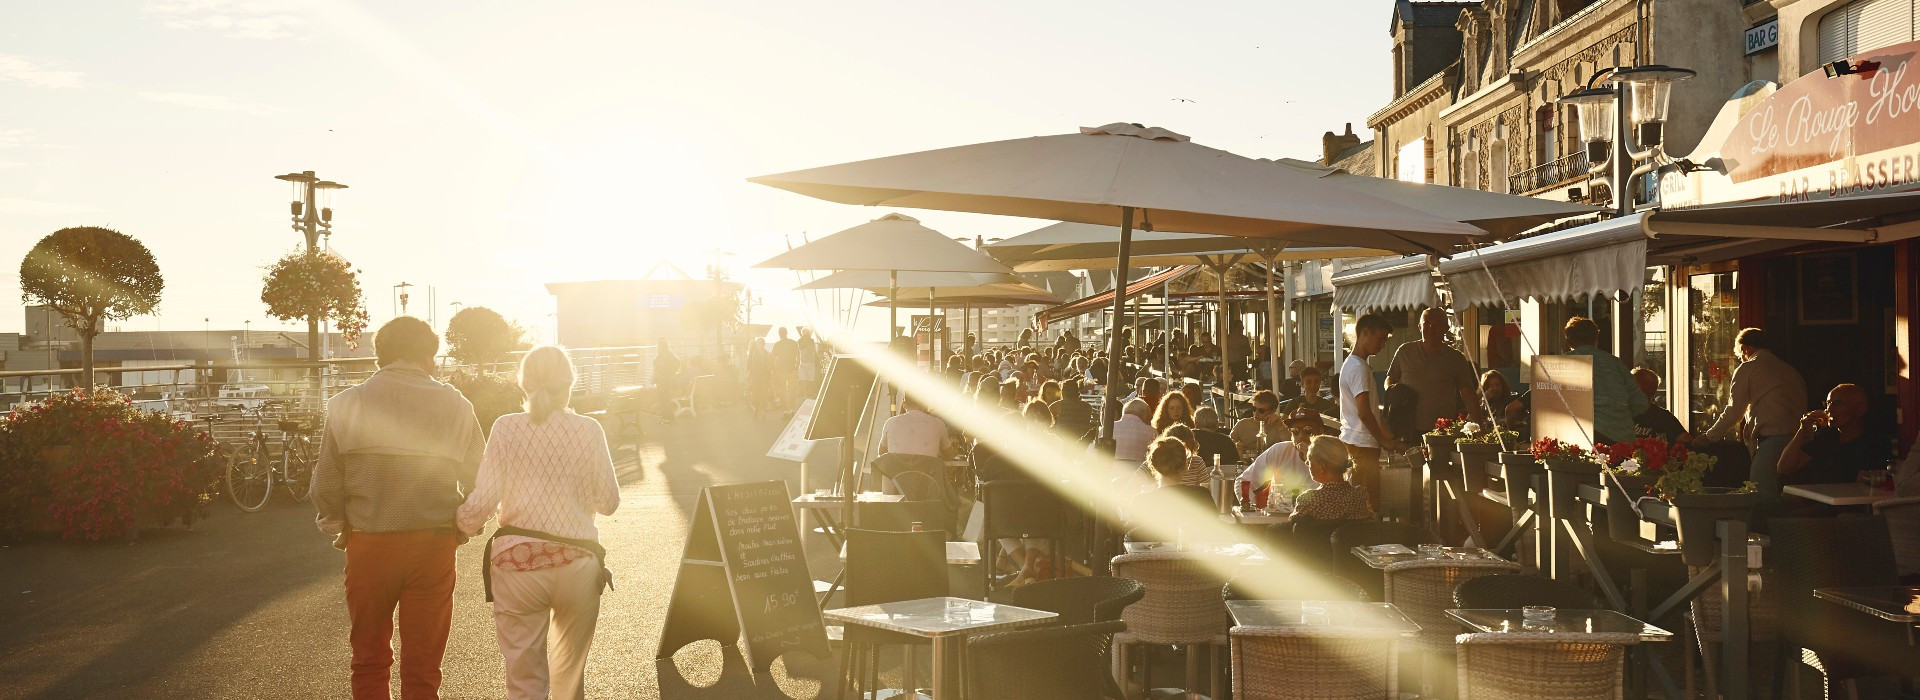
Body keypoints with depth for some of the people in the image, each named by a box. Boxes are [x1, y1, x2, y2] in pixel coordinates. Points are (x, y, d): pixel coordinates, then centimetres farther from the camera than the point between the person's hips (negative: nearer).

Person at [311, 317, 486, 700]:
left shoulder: (345, 405, -3)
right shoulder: (454, 406, -4)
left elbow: (325, 486, 0)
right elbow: (480, 482, -3)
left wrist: (339, 530, 16)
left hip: (368, 544, 1)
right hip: (433, 546, 0)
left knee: (369, 661, 17)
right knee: (422, 668, 10)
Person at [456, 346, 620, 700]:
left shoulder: (506, 428, -3)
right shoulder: (588, 430, -3)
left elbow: (483, 499, -9)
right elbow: (609, 502, 1)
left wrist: (462, 525, 12)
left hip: (517, 562, 0)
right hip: (576, 564, 0)